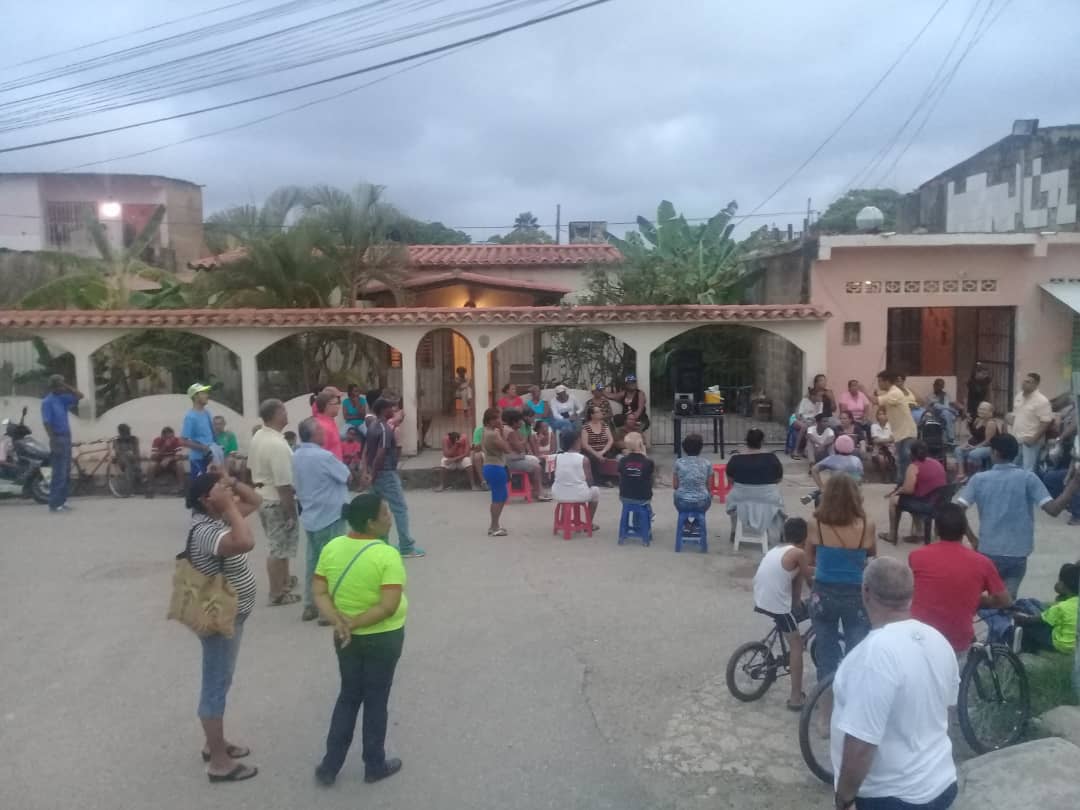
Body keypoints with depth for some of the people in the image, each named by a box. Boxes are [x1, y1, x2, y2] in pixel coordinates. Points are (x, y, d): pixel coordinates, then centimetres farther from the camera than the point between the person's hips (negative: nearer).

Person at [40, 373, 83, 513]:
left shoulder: (62, 399, 11)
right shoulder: (47, 402, -12)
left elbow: (79, 396, 15)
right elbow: (47, 423, -17)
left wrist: (67, 387, 2)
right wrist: (53, 441, -23)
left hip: (67, 438, 9)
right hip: (58, 439, -9)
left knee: (66, 473, 11)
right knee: (59, 473, -9)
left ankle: (61, 501, 17)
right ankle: (54, 504, -6)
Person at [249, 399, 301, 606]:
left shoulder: (257, 437, 2)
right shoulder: (277, 444, -27)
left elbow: (254, 468, 14)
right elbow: (284, 485, -26)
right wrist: (291, 512, -19)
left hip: (262, 497, 9)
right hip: (277, 501, -9)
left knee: (275, 545, 23)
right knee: (278, 548, 3)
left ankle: (283, 581, 40)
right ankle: (277, 594, 15)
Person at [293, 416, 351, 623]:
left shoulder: (296, 457, 4)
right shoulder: (323, 456, -21)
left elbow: (297, 485, 13)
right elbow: (347, 477, -8)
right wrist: (338, 466, 10)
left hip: (310, 517, 8)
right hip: (330, 517, -8)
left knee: (313, 562, 15)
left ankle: (310, 606, 21)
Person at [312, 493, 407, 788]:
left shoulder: (331, 548, -6)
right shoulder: (387, 555, -22)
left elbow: (320, 593, -7)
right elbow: (389, 606, -26)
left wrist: (339, 623, -17)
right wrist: (353, 622, -18)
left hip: (346, 639, 5)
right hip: (383, 638, -5)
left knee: (348, 697, 21)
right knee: (376, 700, 13)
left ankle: (329, 765, 26)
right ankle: (375, 765, 29)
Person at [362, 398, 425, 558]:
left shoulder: (373, 427, 10)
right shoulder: (386, 430, -18)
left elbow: (366, 451, 12)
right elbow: (380, 455, -23)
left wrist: (366, 472, 11)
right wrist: (373, 476, -16)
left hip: (377, 474, 9)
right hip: (387, 474, -9)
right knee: (400, 509, -3)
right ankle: (406, 547, 0)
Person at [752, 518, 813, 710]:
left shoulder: (775, 550, 14)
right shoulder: (798, 553, -8)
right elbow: (809, 577, 4)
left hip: (761, 602, 7)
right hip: (777, 606, -7)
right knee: (796, 646, 7)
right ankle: (796, 698, 10)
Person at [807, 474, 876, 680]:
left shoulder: (816, 524, -11)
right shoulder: (866, 525, -11)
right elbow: (872, 555, 8)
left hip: (823, 594, 1)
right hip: (856, 596, -1)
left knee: (826, 655, 16)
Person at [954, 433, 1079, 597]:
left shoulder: (979, 479, -1)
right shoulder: (1028, 478, -4)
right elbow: (1053, 509, -11)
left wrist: (973, 540, 3)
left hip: (988, 552, 0)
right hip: (1018, 553, 0)